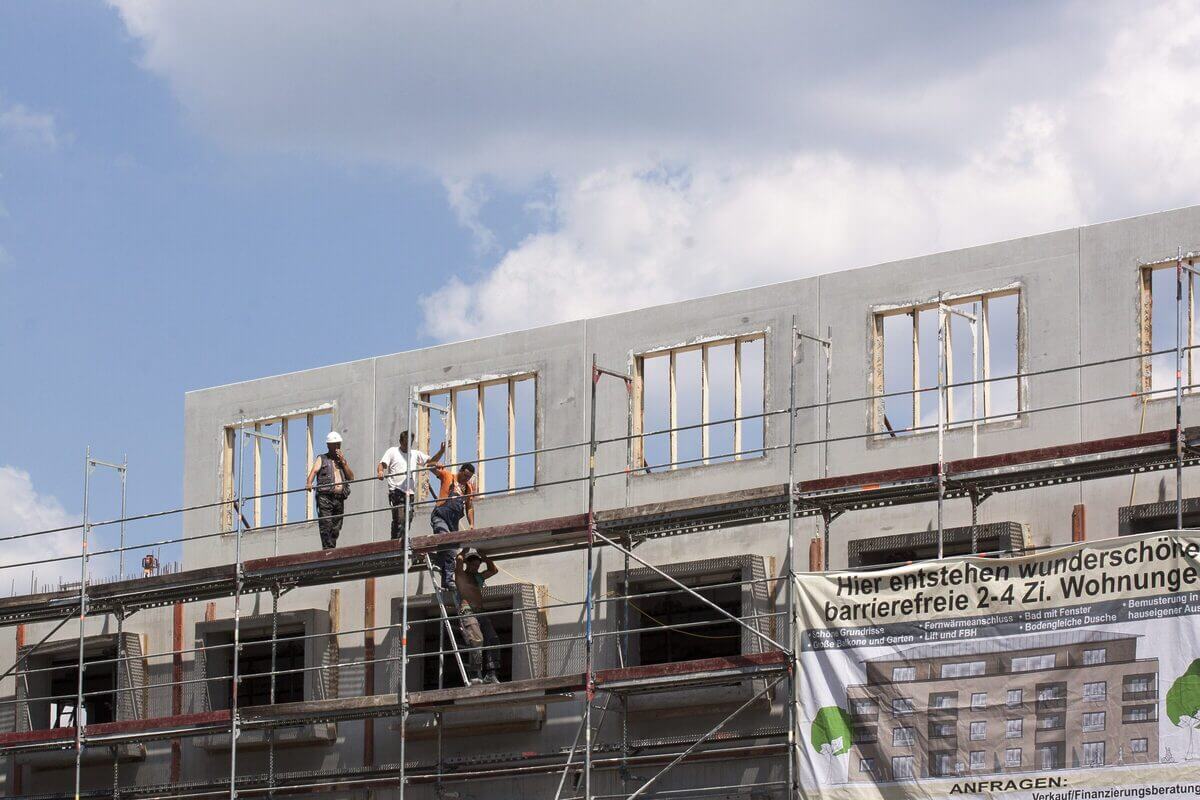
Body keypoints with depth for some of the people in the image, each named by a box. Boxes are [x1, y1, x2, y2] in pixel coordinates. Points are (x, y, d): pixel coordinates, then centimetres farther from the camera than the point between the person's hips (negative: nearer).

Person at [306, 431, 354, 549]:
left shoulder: (343, 460, 24)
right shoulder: (322, 459, 12)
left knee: (336, 528, 3)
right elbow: (314, 470, -6)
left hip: (339, 498, 4)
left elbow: (351, 477, 13)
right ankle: (328, 550, -19)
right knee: (326, 526, -14)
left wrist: (343, 462, 3)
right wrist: (309, 483, -26)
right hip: (325, 497, -4)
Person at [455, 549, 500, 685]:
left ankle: (490, 674, -16)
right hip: (466, 611, -7)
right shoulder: (461, 575, 10)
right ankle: (476, 675, -24)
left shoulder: (479, 577, 30)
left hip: (480, 612, 7)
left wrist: (482, 555, 25)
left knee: (492, 639, -11)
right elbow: (459, 560, -6)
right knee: (477, 640, -23)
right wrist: (466, 550, 11)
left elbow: (494, 570, 30)